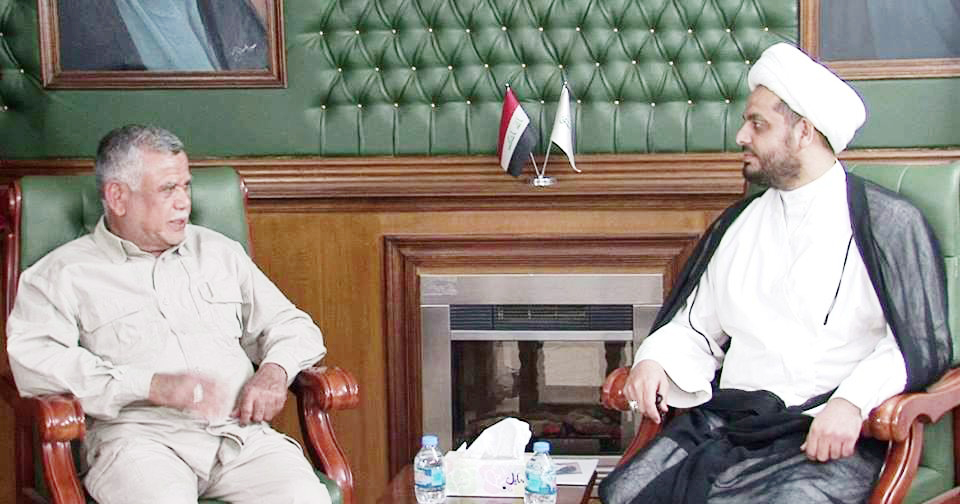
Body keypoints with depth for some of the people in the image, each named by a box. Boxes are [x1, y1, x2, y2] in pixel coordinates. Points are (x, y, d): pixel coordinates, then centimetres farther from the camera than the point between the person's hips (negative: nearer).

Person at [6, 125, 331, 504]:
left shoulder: (220, 252, 24)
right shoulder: (64, 274, 8)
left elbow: (291, 325, 28)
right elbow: (32, 360, -8)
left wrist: (275, 371, 3)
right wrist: (151, 385, -15)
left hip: (241, 429, 4)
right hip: (139, 434, -3)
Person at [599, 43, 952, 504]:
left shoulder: (889, 222, 3)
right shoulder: (738, 224, 21)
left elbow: (922, 345, -5)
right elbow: (696, 329, 24)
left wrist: (853, 400, -21)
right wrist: (653, 360, 2)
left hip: (829, 436, -4)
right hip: (724, 424, 5)